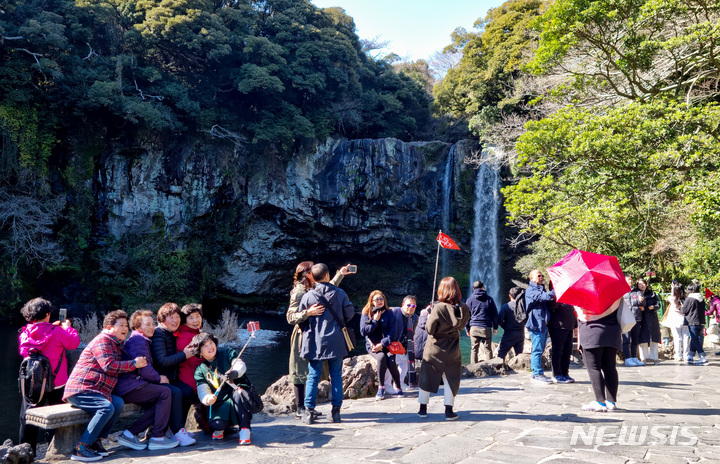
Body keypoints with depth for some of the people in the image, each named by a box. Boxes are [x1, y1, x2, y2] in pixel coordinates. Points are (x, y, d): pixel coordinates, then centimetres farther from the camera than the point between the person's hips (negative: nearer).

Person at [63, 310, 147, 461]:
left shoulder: (116, 344, 23)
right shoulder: (103, 340, -9)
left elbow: (118, 367, 29)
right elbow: (109, 366, -21)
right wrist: (134, 363, -14)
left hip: (94, 390, 9)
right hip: (80, 390, -9)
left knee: (118, 403, -14)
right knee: (107, 407, -28)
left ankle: (96, 440, -9)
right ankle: (80, 448, -25)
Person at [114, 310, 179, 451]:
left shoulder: (143, 340, 25)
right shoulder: (138, 340, -9)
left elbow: (145, 367, 27)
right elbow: (143, 367, -19)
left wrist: (157, 378, 10)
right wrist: (159, 378, -5)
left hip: (127, 387, 10)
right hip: (129, 386, -10)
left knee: (158, 405, -1)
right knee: (165, 392, -16)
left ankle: (130, 434, -2)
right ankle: (157, 437, -13)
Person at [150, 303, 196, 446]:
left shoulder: (173, 334, 15)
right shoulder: (158, 335, -13)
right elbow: (162, 361, -23)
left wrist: (187, 352, 8)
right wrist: (184, 355, -18)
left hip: (171, 378, 8)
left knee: (188, 391, -16)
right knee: (175, 393, -31)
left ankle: (177, 427, -4)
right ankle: (178, 432, -25)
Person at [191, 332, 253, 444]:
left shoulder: (227, 353, 6)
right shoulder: (200, 370, 7)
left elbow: (240, 365, -9)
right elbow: (203, 391, -2)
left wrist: (235, 372, -35)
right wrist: (208, 399, -27)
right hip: (220, 403, 1)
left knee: (238, 393, -38)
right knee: (215, 425, -26)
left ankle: (245, 429, -26)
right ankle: (222, 427, 14)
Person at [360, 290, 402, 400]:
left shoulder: (388, 313, 5)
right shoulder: (366, 314, 5)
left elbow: (392, 332, -1)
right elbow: (363, 331, -4)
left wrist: (382, 344, -13)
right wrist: (375, 321, -10)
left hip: (386, 344, 1)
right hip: (372, 345, 0)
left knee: (391, 361, -28)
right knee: (381, 357, -32)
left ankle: (397, 385, -3)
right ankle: (381, 387, -20)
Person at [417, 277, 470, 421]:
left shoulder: (438, 308, -20)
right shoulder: (463, 309, -8)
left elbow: (430, 329, -15)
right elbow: (461, 326, 7)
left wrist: (429, 316, 1)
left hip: (434, 350, -2)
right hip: (452, 350, 2)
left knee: (427, 377, 12)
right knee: (451, 379, 10)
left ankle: (423, 409, 21)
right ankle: (449, 411, 10)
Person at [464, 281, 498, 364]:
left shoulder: (469, 300, 6)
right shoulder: (489, 299, 6)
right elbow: (494, 314, 8)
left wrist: (467, 329, 14)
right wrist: (495, 327, 16)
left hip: (474, 328, 0)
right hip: (486, 328, 0)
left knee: (474, 350, 4)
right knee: (488, 350, 3)